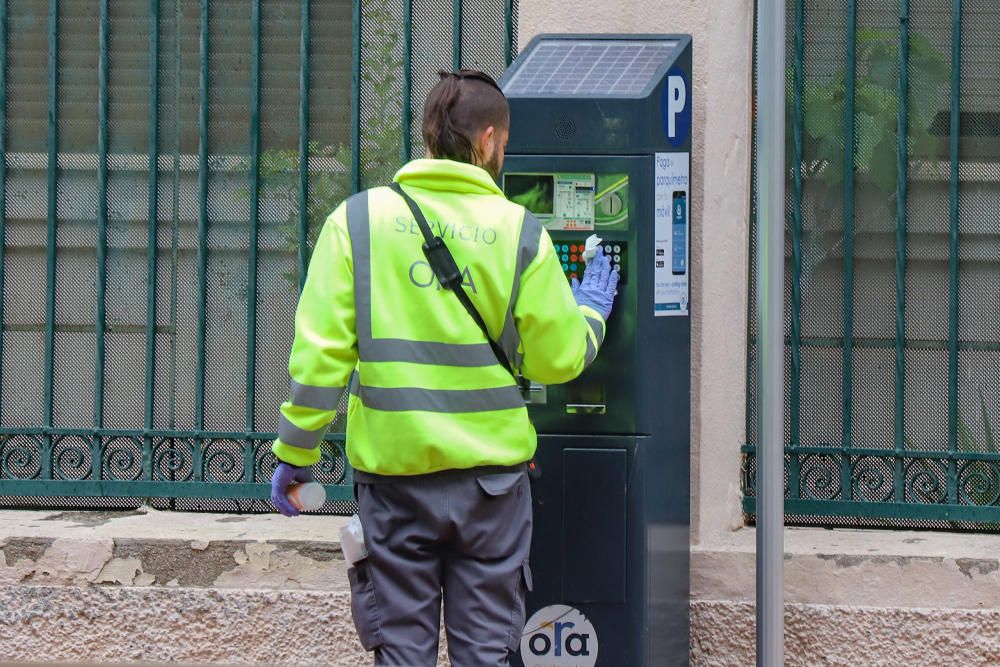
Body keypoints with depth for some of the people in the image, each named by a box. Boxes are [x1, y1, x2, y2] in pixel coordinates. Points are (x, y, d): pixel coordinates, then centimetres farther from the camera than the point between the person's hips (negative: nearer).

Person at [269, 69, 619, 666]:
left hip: (393, 470, 0)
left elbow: (320, 350, -7)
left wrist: (295, 451, 2)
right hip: (491, 476, 0)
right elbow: (559, 359, 1)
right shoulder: (520, 231, -3)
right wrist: (590, 312, 21)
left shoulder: (359, 219, -2)